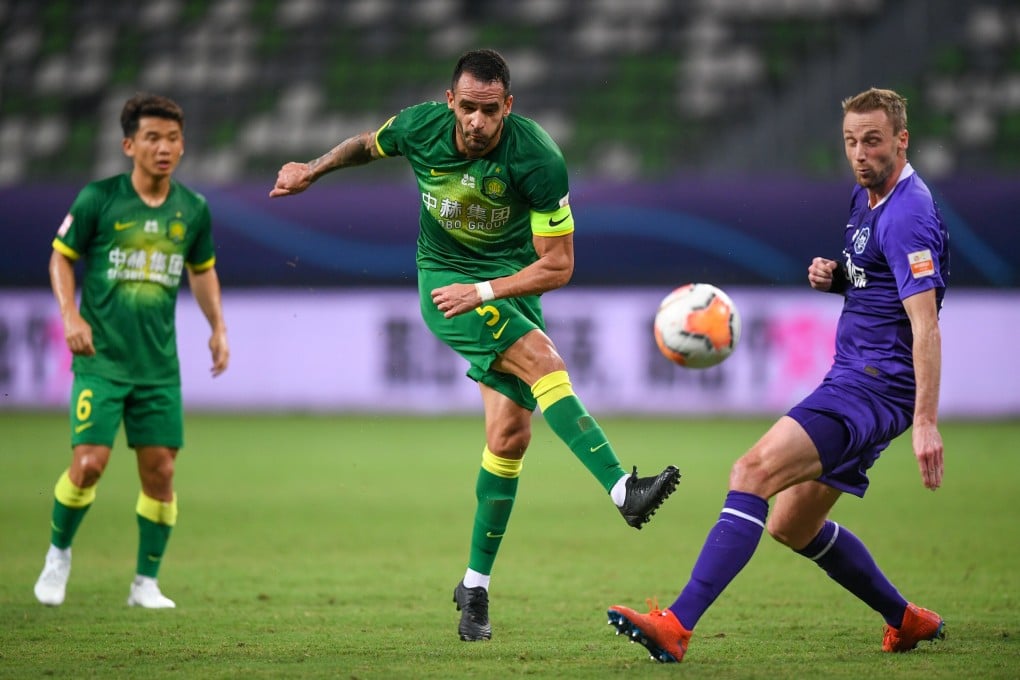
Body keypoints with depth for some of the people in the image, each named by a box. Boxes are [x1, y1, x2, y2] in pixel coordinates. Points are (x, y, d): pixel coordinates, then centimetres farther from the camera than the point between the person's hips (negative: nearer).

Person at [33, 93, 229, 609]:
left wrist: (217, 326, 13)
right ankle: (58, 554, 13)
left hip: (159, 364, 3)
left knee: (160, 469, -1)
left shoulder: (192, 209, 5)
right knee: (90, 461, -13)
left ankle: (147, 583, 13)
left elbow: (202, 270, 22)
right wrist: (70, 314, -10)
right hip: (101, 358, -3)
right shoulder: (98, 199, -6)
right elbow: (61, 256, 4)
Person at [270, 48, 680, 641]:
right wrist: (313, 170, 9)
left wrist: (483, 292, -25)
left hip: (511, 283, 1)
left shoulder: (538, 160, -22)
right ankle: (623, 490, -39)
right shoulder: (419, 127, -15)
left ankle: (476, 585, 6)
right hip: (444, 279, -1)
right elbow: (369, 144, 13)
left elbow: (557, 267, -18)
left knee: (511, 433, -7)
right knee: (544, 362, -27)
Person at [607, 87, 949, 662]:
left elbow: (925, 323, -23)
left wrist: (926, 421, -31)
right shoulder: (866, 197, 15)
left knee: (755, 470, -25)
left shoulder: (908, 214, -15)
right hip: (852, 379, 11)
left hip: (873, 387, -11)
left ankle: (678, 625, -33)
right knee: (794, 527, 17)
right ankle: (908, 621, 31)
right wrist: (834, 276, 8)